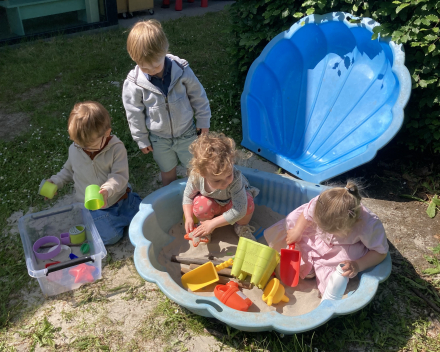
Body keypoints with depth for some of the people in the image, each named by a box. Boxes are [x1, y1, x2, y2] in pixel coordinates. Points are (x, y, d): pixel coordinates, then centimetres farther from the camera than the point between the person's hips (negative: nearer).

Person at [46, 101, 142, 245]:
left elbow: (120, 176, -24)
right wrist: (56, 181, -2)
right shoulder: (74, 149, -6)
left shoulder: (116, 148, -18)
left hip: (119, 198, 0)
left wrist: (107, 190, -43)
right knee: (110, 236, -13)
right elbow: (69, 170, 14)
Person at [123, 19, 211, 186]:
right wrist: (142, 140, 0)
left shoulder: (182, 70, -21)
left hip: (186, 133, 0)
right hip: (159, 140, 0)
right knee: (168, 173, 22)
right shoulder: (133, 84, -22)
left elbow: (198, 96, -7)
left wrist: (203, 121, 1)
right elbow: (135, 114, -8)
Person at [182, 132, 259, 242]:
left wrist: (212, 224, -39)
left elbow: (239, 211, -43)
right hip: (213, 203, 1)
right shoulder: (196, 177, -34)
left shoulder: (235, 179, -43)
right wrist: (188, 218, -23)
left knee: (248, 202, -34)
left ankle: (241, 227, -1)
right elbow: (188, 196, -11)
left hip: (232, 200, -1)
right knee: (200, 205, -33)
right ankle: (204, 224, 3)